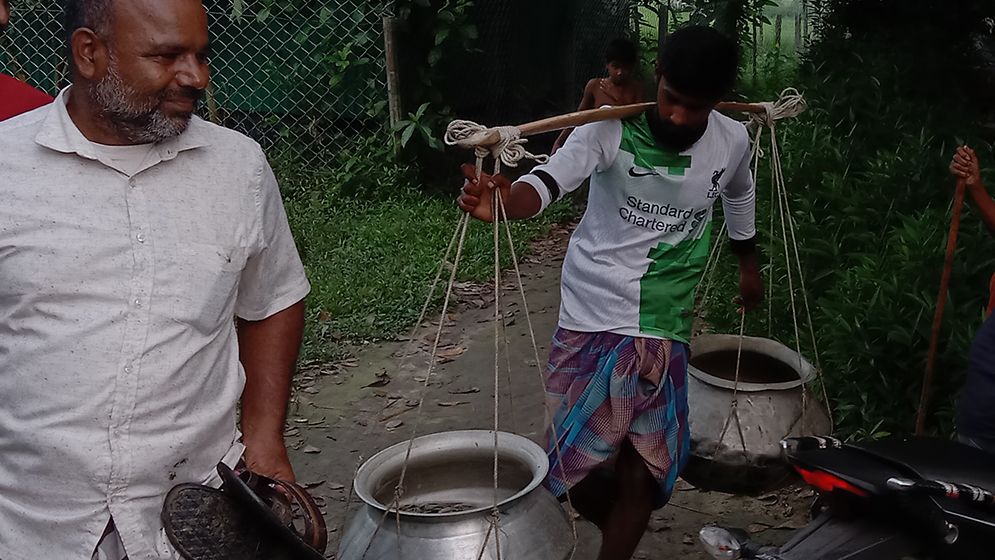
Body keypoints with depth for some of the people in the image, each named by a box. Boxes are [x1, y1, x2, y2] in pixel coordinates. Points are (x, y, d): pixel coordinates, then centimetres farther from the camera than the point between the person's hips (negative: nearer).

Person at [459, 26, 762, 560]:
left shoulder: (732, 142, -4)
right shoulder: (612, 128, -15)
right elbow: (551, 179, -33)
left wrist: (749, 264, 32)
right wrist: (503, 202, -54)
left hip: (664, 331, 2)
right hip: (591, 320, -2)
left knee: (643, 471, 3)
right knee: (577, 463, 7)